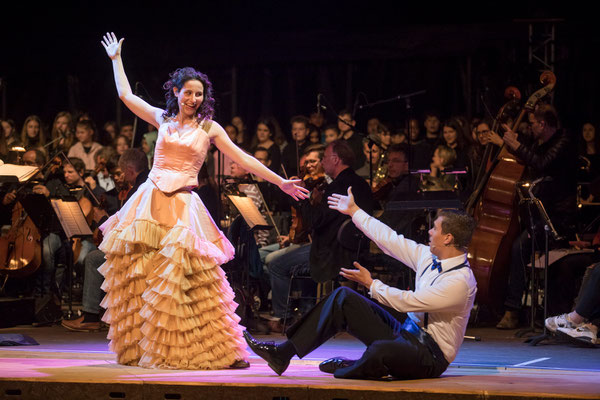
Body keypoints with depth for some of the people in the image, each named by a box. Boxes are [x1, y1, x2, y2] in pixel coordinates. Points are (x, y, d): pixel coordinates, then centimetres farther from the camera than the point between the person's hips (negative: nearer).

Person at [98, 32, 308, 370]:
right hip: (150, 202, 3)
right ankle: (142, 346, 12)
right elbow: (126, 95, 21)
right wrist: (116, 59, 27)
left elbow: (243, 159, 6)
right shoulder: (162, 119, 13)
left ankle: (220, 349, -6)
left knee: (185, 277, -11)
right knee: (138, 274, 0)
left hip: (182, 207, -3)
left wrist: (281, 182, 3)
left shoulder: (209, 128, 7)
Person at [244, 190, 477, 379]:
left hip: (431, 356, -9)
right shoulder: (429, 257, 4)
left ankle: (348, 370, -7)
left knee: (380, 351, -42)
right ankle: (282, 354, -2)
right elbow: (389, 239, 14)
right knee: (344, 298, 0)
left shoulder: (460, 281, -22)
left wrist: (370, 284, -10)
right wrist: (354, 211, 21)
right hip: (407, 333, 9)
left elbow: (406, 302, -22)